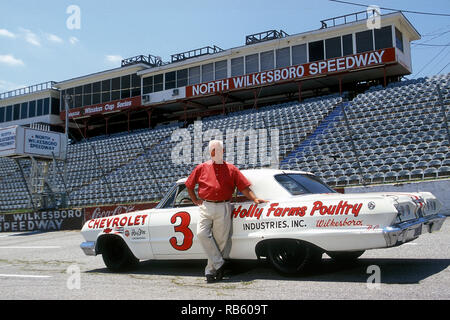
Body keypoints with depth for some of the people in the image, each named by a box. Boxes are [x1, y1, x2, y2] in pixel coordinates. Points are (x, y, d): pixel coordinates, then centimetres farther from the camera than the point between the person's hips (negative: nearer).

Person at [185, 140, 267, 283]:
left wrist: (255, 199, -4)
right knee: (202, 233, -16)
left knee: (220, 239, -2)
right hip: (206, 206, 1)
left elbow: (244, 187, 7)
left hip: (223, 208, -1)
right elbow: (189, 185, 19)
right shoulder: (202, 168, 12)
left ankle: (210, 270, 11)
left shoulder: (231, 169, 11)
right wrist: (195, 200, 13)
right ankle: (219, 263, -3)